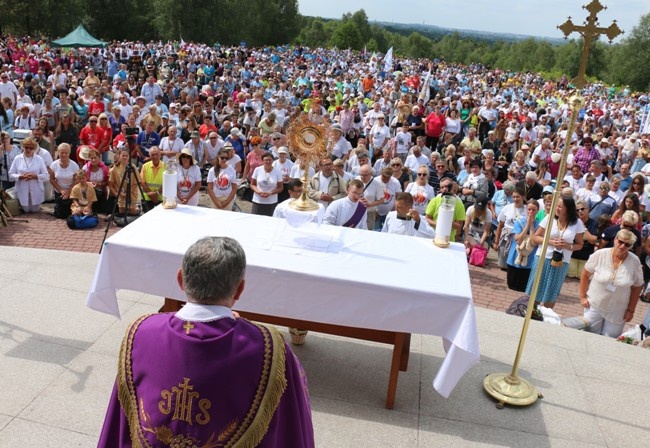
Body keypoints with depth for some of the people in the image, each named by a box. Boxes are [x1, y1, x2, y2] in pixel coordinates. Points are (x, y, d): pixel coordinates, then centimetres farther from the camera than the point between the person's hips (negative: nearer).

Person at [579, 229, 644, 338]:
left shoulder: (635, 262, -10)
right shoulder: (599, 255, -13)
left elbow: (637, 287, -1)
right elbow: (585, 275, -2)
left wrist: (631, 310, 1)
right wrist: (582, 296, -1)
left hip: (617, 312, 0)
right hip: (594, 306, 0)